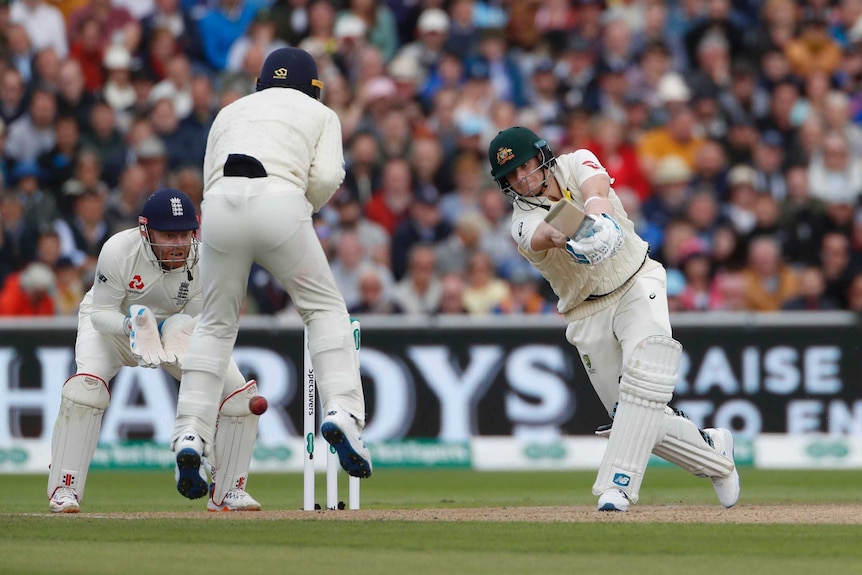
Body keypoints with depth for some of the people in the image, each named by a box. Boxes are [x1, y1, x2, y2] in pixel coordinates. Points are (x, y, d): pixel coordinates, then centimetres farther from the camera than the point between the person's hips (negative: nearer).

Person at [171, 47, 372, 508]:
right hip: (279, 201, -3)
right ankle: (342, 413, -8)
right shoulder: (320, 114, 24)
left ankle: (190, 435, 3)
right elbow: (326, 178, 6)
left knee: (215, 324, 15)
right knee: (325, 307, 11)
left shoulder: (230, 112, 32)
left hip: (218, 207, 3)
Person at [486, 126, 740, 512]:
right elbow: (543, 233, -35)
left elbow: (596, 190, -29)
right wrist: (566, 238, -59)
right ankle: (713, 453, 22)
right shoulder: (524, 223, -11)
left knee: (644, 373, -27)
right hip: (589, 314, 1)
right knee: (640, 420, -2)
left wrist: (596, 216, -52)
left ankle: (616, 485, -30)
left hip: (637, 285, -1)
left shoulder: (577, 164, -5)